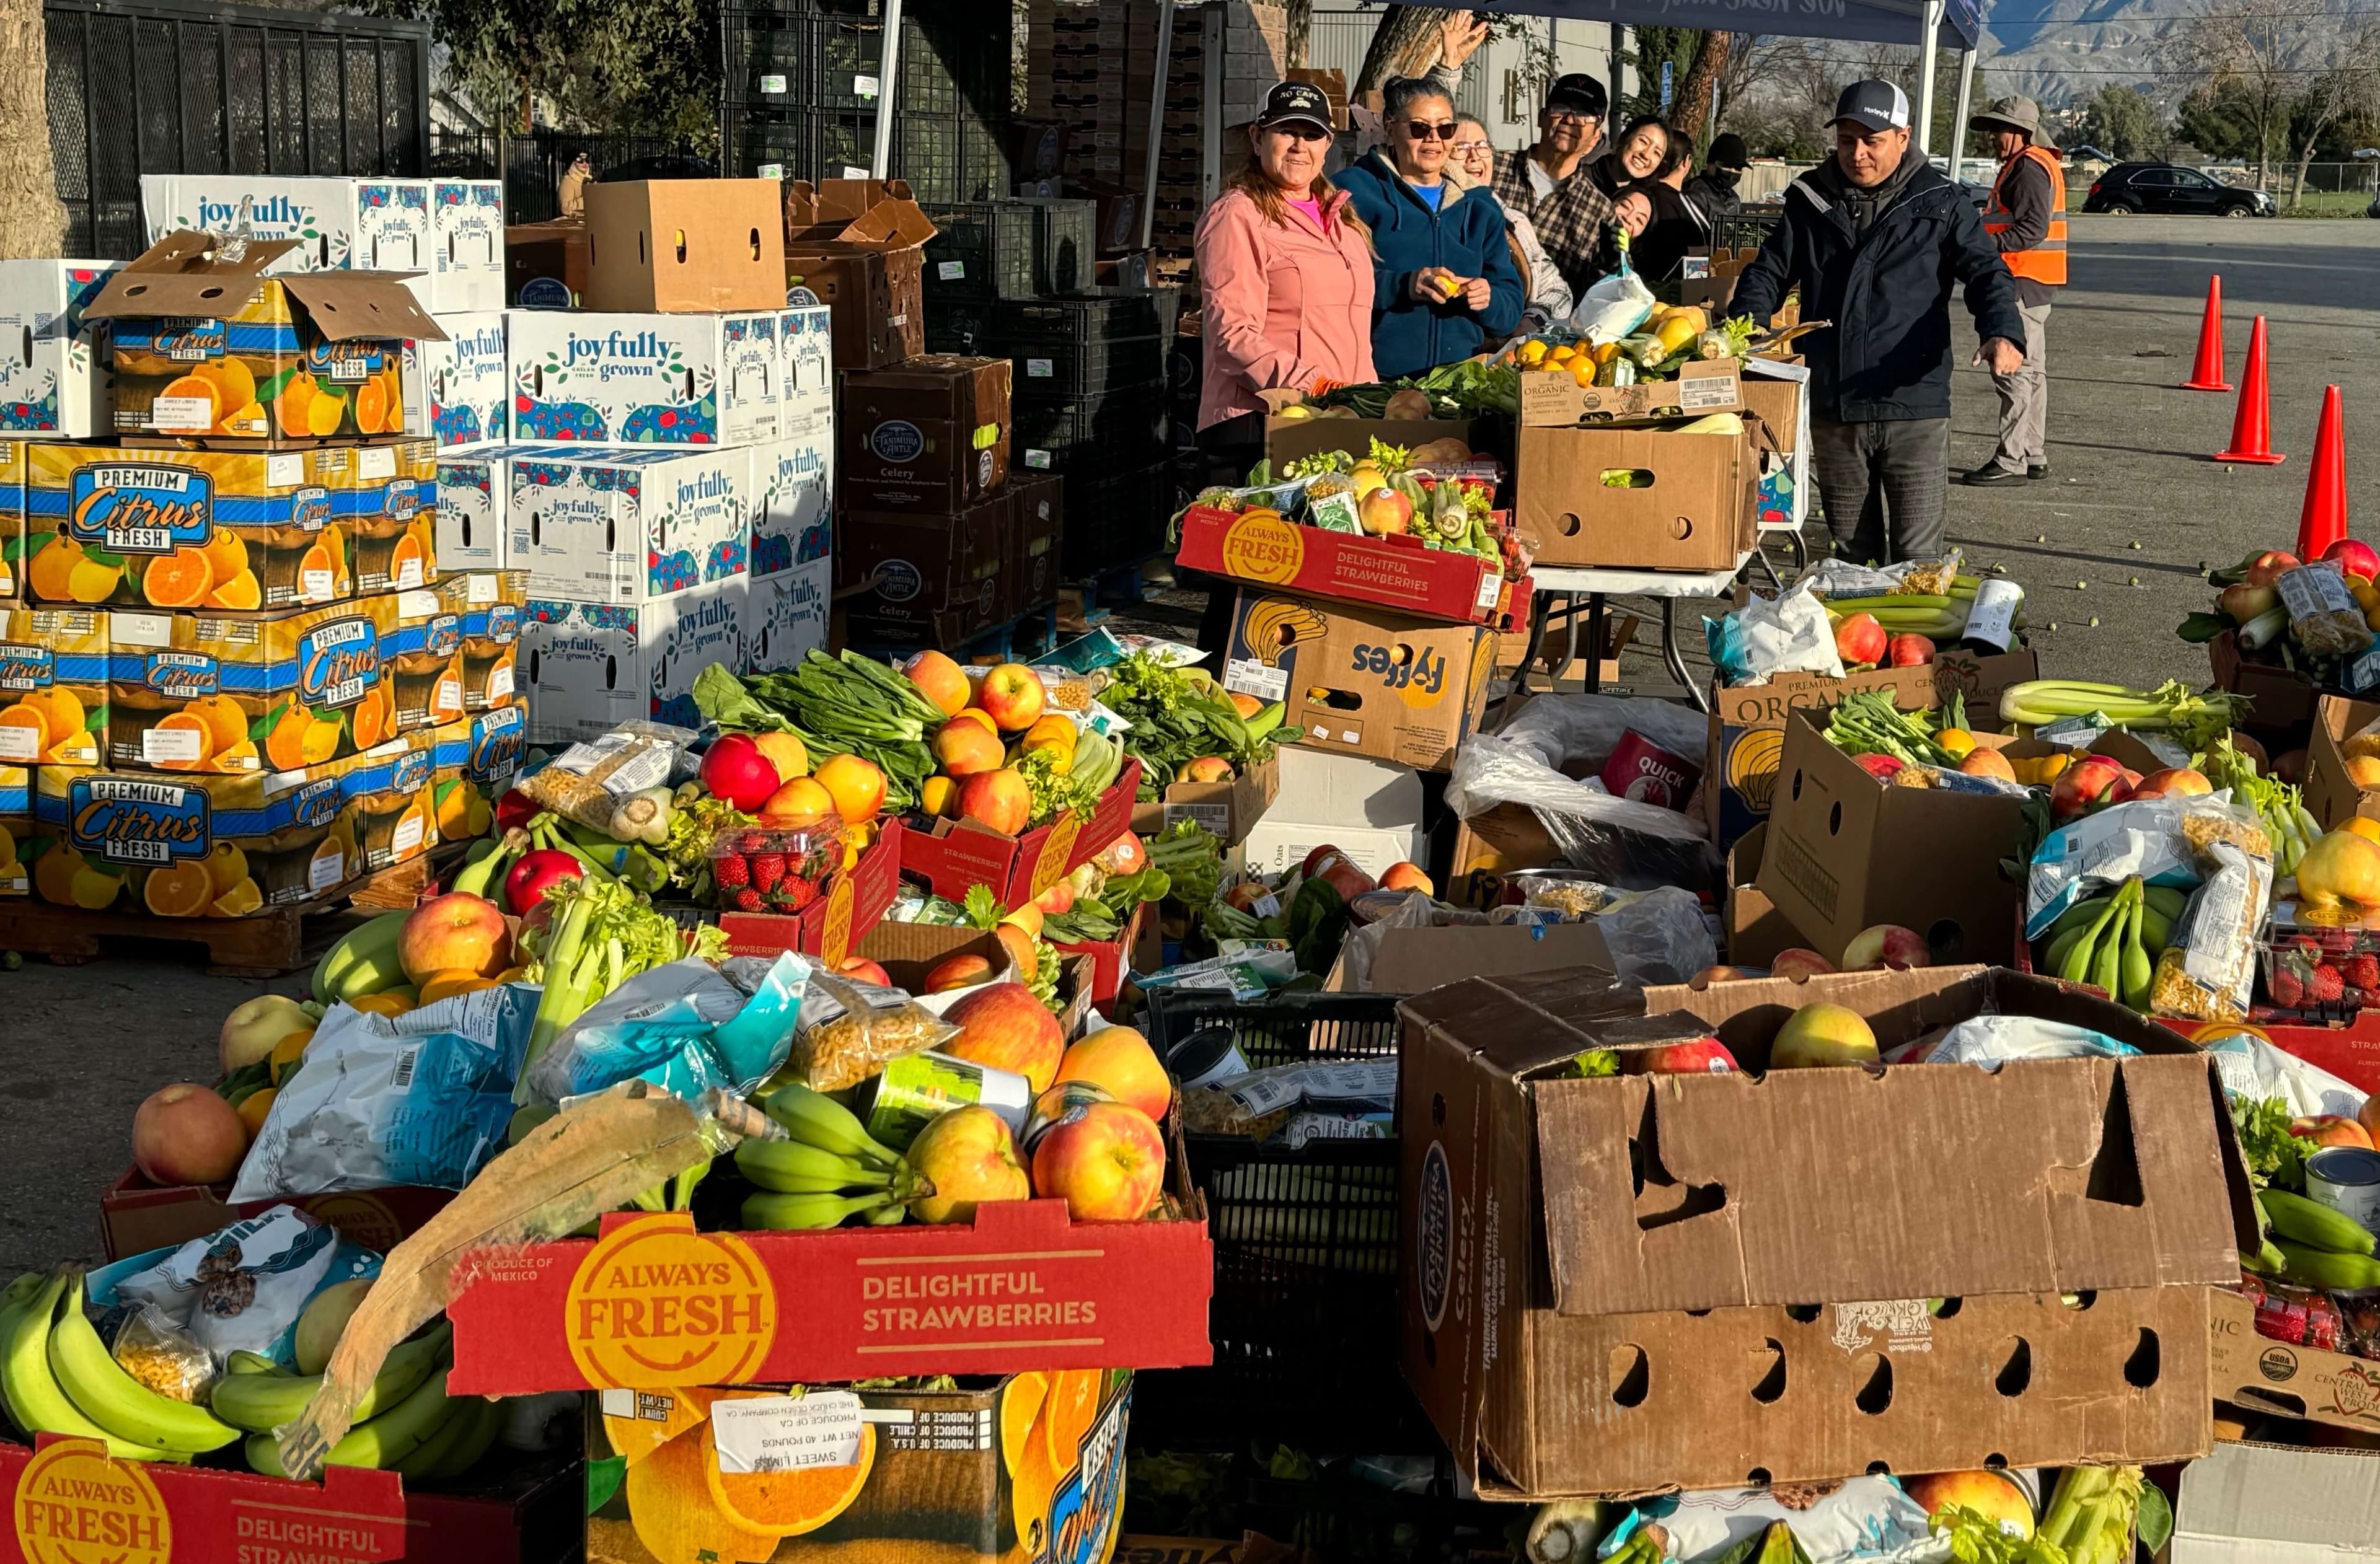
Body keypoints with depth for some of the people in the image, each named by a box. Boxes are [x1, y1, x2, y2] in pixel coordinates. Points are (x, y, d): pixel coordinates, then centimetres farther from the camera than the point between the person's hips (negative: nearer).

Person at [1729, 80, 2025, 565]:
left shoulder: (1939, 203, 1)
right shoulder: (1810, 201, 9)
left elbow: (1985, 271, -4)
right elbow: (1769, 271, 14)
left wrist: (2003, 332, -26)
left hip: (1915, 408, -3)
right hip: (1833, 410, 3)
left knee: (1916, 558, -3)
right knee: (1850, 552, 14)